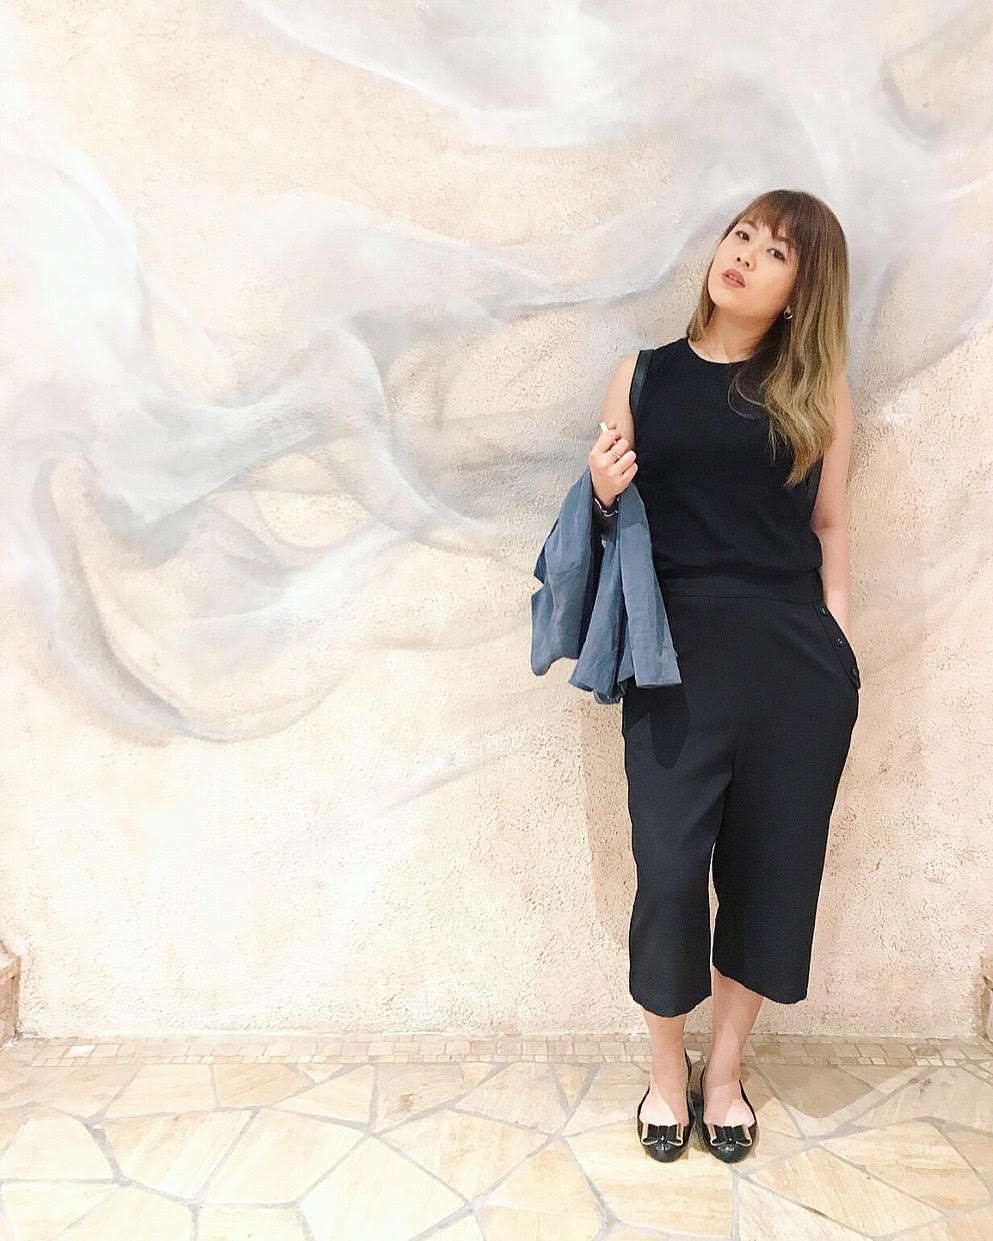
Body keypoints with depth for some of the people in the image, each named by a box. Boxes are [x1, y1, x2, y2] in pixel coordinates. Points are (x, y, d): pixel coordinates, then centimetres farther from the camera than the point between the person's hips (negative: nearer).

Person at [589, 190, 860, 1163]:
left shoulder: (817, 388, 6)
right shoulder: (644, 375, 6)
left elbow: (829, 528, 8)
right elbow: (611, 520, 12)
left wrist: (839, 661, 5)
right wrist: (602, 491, -10)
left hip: (796, 660, 1)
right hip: (677, 655, -1)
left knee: (772, 866, 11)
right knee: (670, 868, 3)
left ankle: (726, 1069, 36)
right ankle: (666, 1068, 32)